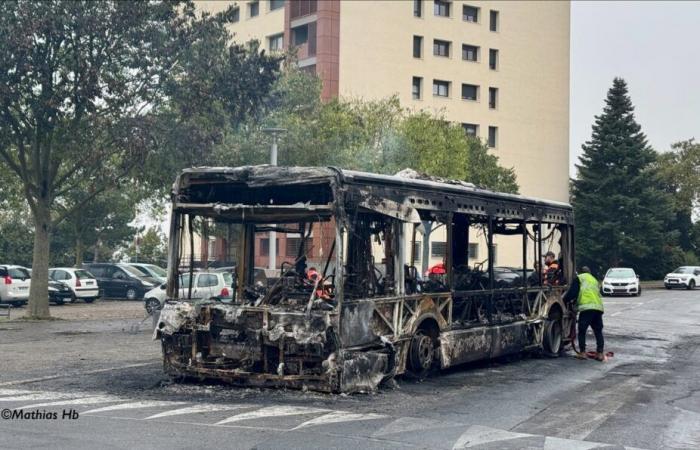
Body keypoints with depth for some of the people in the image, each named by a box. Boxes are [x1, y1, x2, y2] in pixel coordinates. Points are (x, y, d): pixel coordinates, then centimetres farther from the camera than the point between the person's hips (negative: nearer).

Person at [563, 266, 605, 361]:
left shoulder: (579, 278, 12)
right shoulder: (594, 280, 31)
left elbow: (572, 293, 2)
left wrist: (564, 300, 16)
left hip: (586, 307, -5)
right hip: (599, 307, 5)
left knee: (582, 330, 4)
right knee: (598, 331, 11)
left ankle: (582, 352, 2)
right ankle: (600, 353, 6)